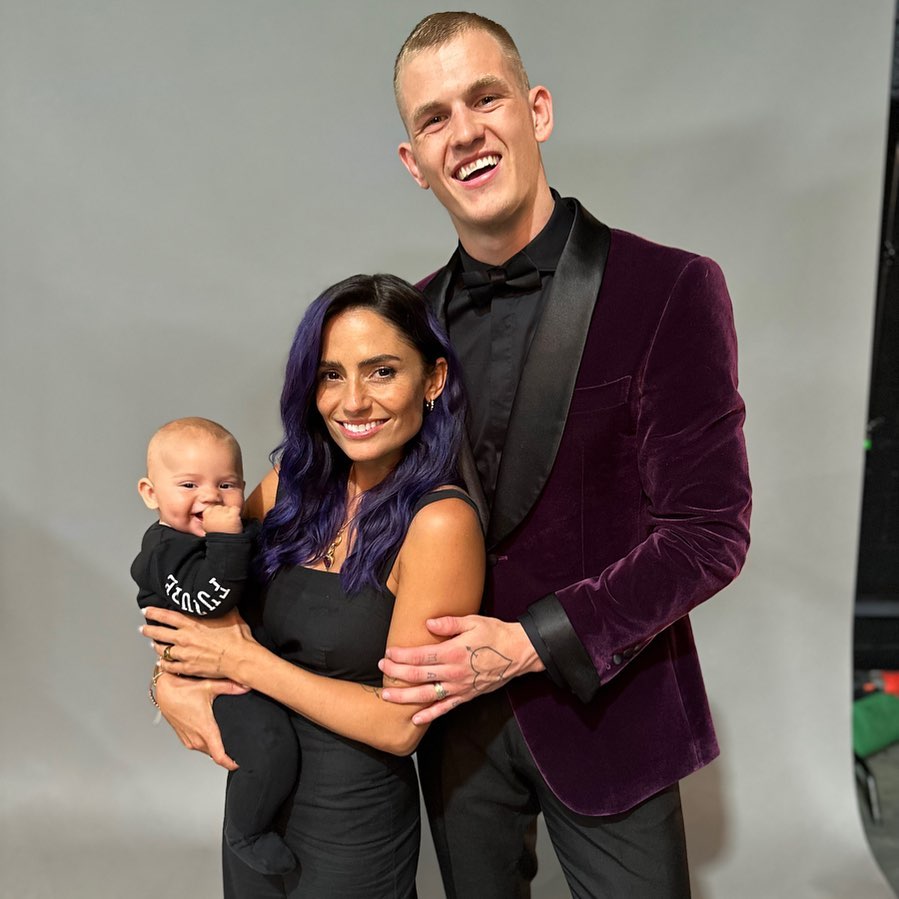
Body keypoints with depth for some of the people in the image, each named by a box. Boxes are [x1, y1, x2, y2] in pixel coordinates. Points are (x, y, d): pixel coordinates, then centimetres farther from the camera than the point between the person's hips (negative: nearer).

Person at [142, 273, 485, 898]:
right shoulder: (290, 486, -4)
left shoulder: (440, 522, -23)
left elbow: (400, 724, -21)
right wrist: (173, 683, -12)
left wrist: (245, 661, -17)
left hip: (353, 830, -5)